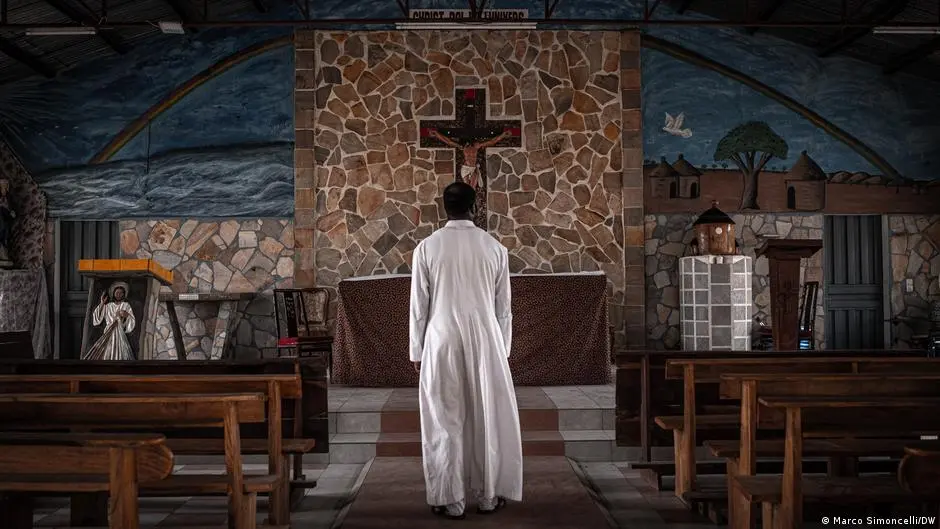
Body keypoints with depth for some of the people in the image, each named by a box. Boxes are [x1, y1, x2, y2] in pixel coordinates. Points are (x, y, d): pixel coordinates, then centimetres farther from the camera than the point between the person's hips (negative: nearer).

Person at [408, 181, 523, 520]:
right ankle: (488, 497, 19)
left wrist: (416, 351, 8)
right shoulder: (495, 247, 1)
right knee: (488, 418, 11)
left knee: (445, 421, 6)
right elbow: (503, 307, 5)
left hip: (442, 342, -1)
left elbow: (419, 306, -1)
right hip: (485, 341, 1)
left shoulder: (427, 247, -3)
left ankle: (451, 500, 11)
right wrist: (504, 349, 15)